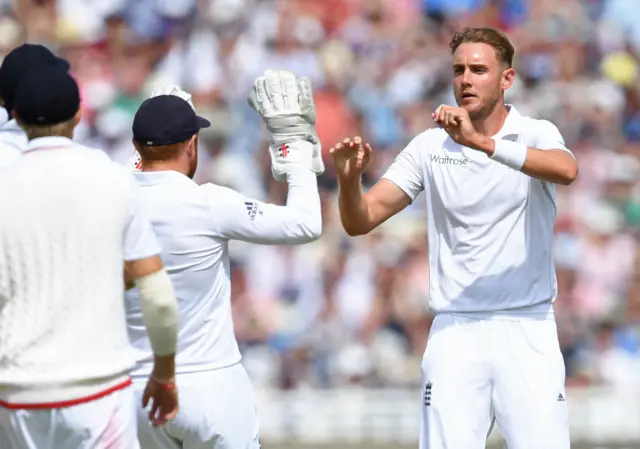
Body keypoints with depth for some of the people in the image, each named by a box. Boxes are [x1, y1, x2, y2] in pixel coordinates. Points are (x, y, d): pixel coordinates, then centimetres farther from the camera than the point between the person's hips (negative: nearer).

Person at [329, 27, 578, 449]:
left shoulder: (535, 134, -2)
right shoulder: (430, 147, 5)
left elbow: (566, 169, -26)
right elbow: (360, 221, 2)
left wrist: (482, 142, -36)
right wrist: (350, 179, -20)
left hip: (527, 330, -2)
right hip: (455, 331, 2)